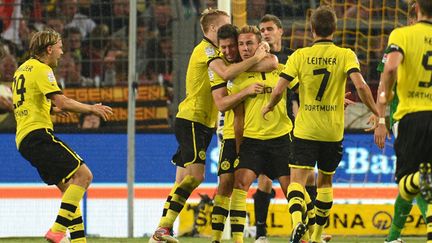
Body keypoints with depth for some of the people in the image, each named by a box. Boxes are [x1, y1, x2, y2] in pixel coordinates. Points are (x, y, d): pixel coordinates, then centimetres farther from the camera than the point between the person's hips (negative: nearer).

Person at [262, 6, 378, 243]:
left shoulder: (300, 55, -2)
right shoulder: (345, 55, -2)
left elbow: (279, 90, -7)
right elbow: (360, 85, -16)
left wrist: (269, 107, 14)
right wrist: (376, 113, -3)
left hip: (305, 131, -2)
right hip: (333, 132, 2)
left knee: (297, 179, -7)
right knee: (325, 181, 19)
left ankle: (297, 220, -36)